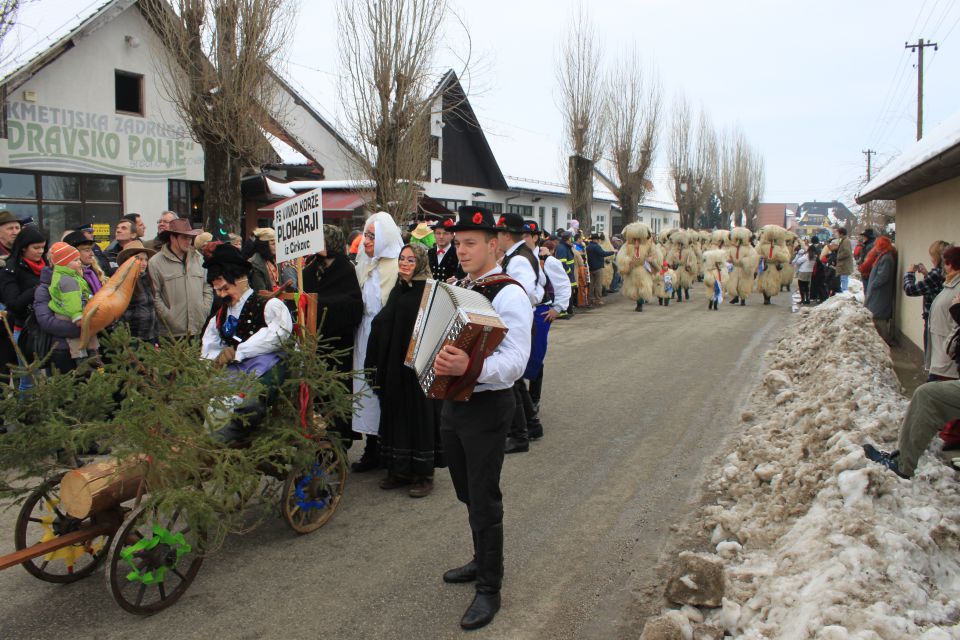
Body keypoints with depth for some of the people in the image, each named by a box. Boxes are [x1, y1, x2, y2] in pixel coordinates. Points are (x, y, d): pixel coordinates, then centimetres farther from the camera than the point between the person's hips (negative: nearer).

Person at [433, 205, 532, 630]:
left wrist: (469, 368, -43)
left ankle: (489, 588, 18)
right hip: (453, 402, 8)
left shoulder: (509, 295, -18)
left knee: (484, 500, 2)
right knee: (468, 493, 21)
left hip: (486, 407, -8)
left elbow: (515, 362, -29)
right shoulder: (459, 288, 8)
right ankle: (482, 561, 41)